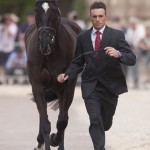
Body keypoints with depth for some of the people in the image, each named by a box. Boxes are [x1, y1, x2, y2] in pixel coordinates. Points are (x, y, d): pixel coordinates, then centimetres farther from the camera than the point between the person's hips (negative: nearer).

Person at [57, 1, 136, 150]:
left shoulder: (117, 35, -4)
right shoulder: (82, 37, 3)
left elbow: (132, 59, -11)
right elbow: (77, 62, 9)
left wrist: (118, 54, -32)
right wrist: (67, 75, -10)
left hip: (110, 85, 0)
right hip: (90, 86, 0)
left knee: (106, 123, 17)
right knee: (95, 121, -16)